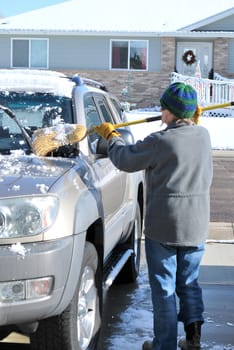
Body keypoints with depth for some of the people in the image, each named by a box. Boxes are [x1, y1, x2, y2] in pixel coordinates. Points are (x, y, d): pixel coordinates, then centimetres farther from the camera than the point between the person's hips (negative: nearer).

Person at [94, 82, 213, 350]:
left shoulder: (160, 141, -18)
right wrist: (192, 121, 22)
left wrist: (111, 136, 11)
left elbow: (125, 160, -6)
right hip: (196, 227, 5)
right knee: (189, 282, 20)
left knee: (163, 287, 7)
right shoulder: (203, 136, -1)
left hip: (162, 227, -5)